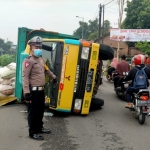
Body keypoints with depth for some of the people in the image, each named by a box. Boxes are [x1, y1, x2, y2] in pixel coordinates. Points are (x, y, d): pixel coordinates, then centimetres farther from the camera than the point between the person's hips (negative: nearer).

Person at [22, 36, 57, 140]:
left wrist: (53, 77, 44)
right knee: (33, 112, 1)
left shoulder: (40, 59, 13)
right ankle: (32, 132, 12)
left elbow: (46, 70, 32)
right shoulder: (28, 61, -16)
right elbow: (25, 77, -22)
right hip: (33, 91, -9)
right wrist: (26, 92, -26)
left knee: (40, 110, 19)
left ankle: (39, 128, 35)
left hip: (41, 90, 9)